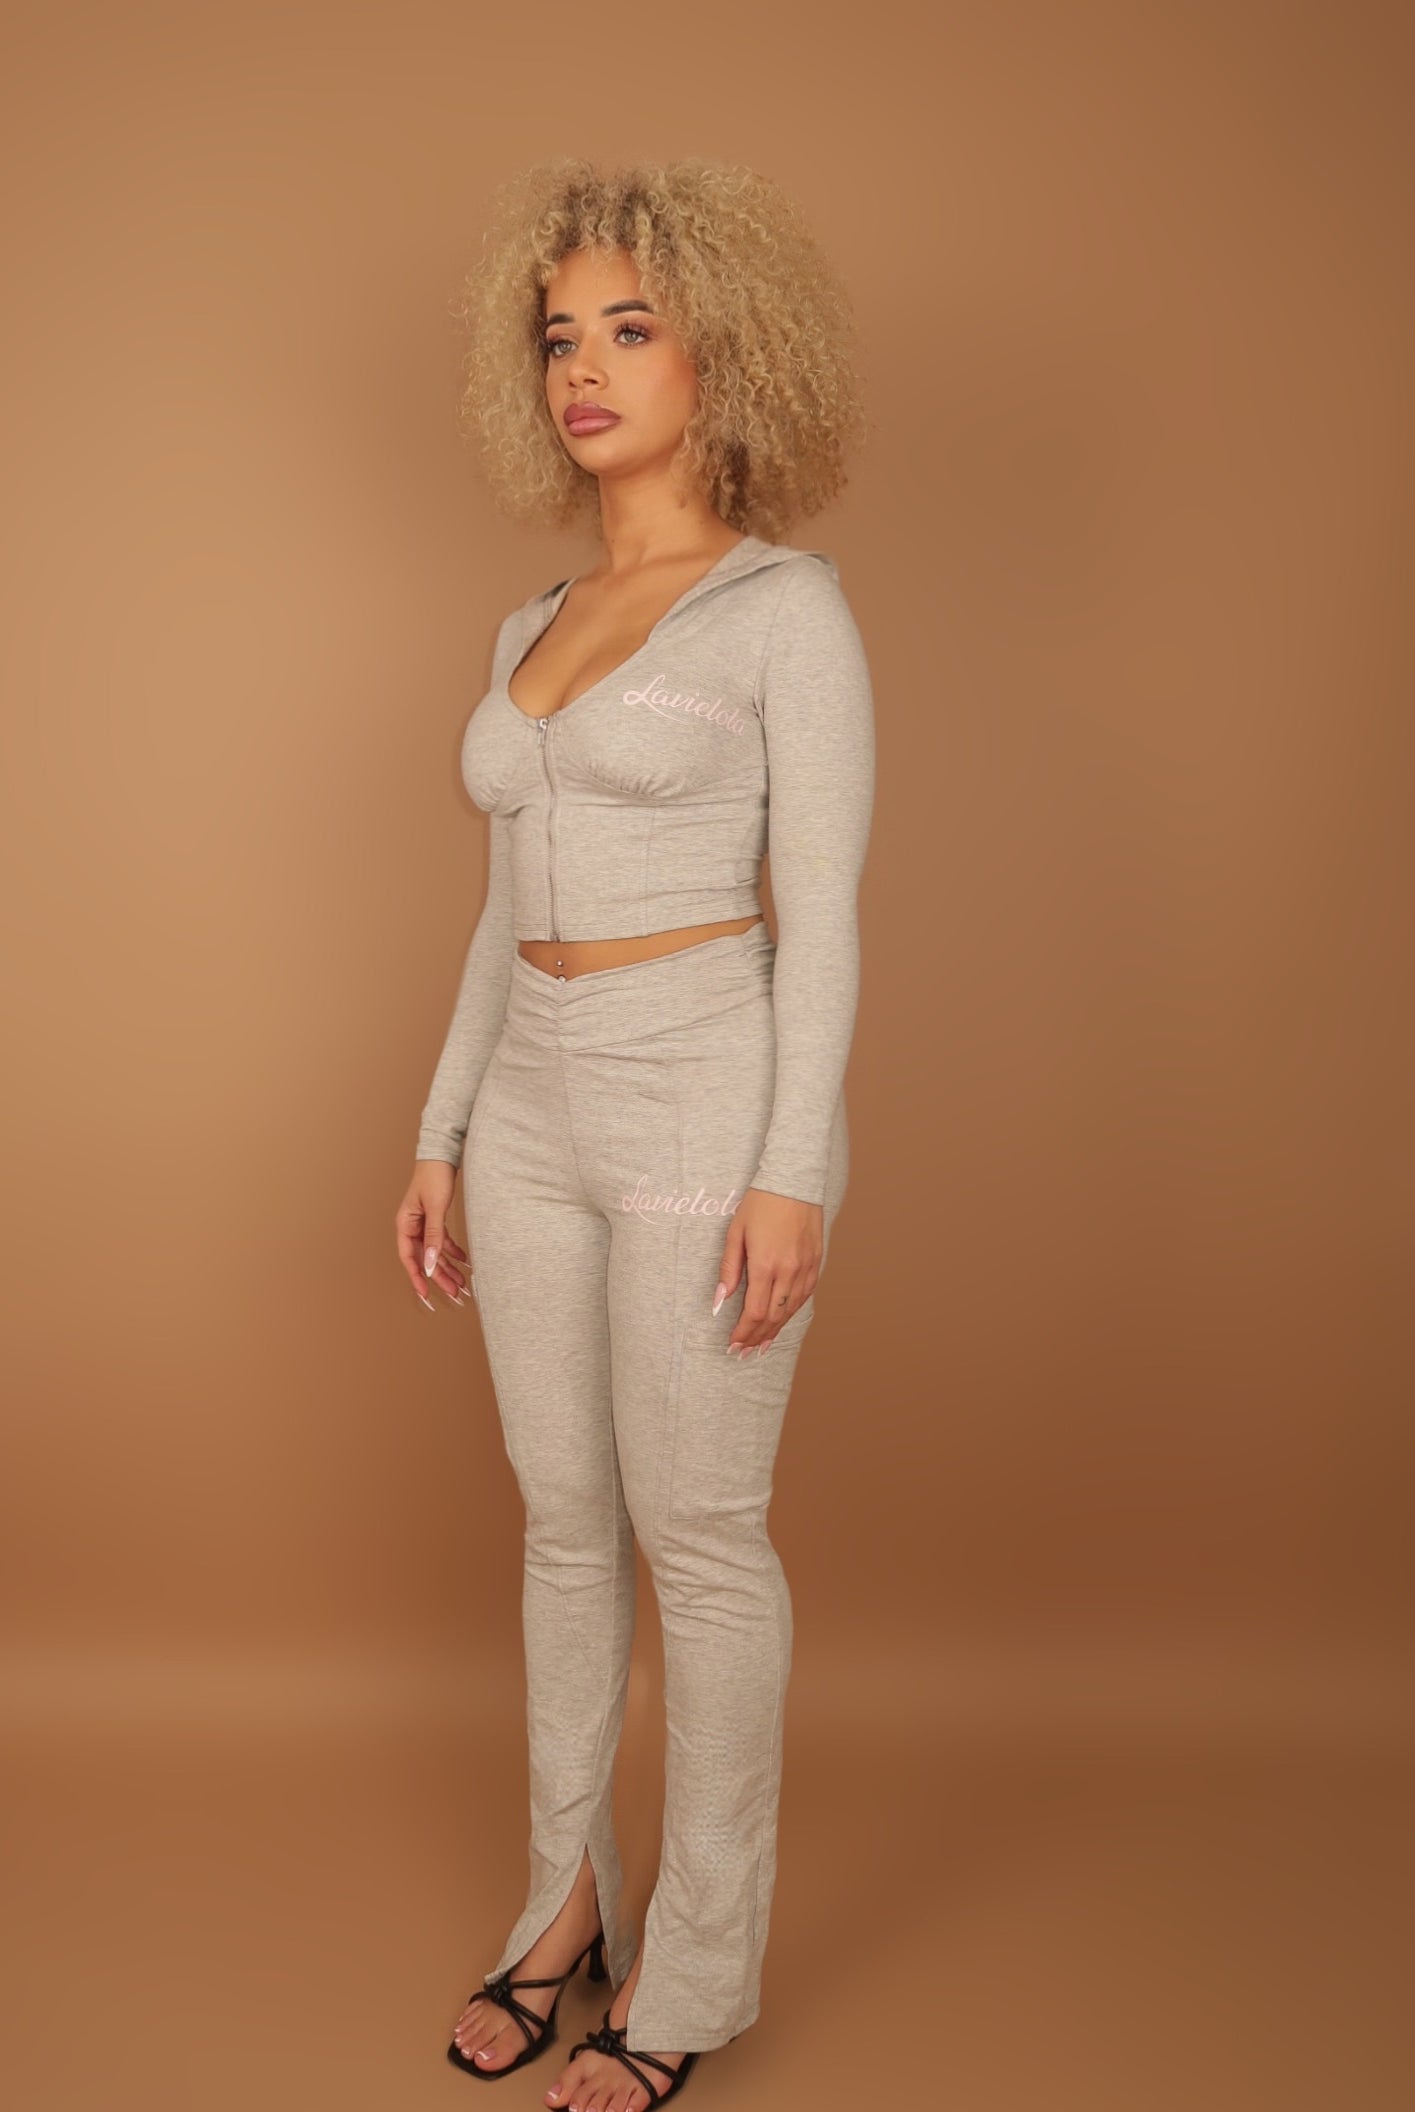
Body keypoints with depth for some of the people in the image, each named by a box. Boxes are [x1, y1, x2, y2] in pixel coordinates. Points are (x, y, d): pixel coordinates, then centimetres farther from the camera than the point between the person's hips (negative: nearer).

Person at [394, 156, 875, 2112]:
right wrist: (442, 1136, 13)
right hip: (536, 1111, 7)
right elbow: (515, 906, 15)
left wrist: (792, 1174, -17)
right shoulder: (535, 631, 13)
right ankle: (568, 1894, 32)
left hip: (707, 1106, -7)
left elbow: (821, 912, -11)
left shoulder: (789, 607, -7)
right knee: (565, 1517, 14)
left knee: (697, 1534, 3)